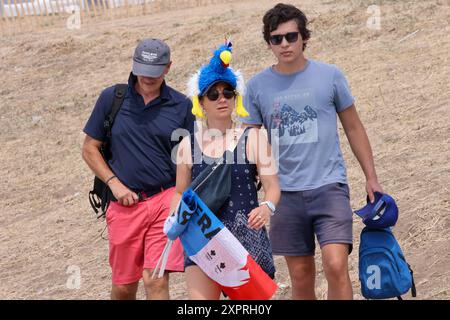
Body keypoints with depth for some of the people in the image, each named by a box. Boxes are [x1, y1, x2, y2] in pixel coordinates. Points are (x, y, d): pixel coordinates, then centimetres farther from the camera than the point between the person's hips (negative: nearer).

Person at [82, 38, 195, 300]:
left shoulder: (181, 105, 4)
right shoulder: (111, 98, 4)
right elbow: (90, 149, 9)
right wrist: (114, 184, -4)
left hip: (166, 200, -1)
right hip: (124, 204, 1)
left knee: (156, 281, -13)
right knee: (124, 287, 10)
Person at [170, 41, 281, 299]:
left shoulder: (253, 139, 3)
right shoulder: (189, 145, 9)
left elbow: (272, 185, -2)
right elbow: (181, 192, 19)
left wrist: (268, 207, -23)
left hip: (247, 238, -1)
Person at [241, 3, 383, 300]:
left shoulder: (330, 76, 2)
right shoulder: (257, 86, 4)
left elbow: (353, 127, 11)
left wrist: (371, 177, 10)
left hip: (329, 186, -1)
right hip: (286, 193, 2)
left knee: (336, 266, -17)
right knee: (301, 277, 7)